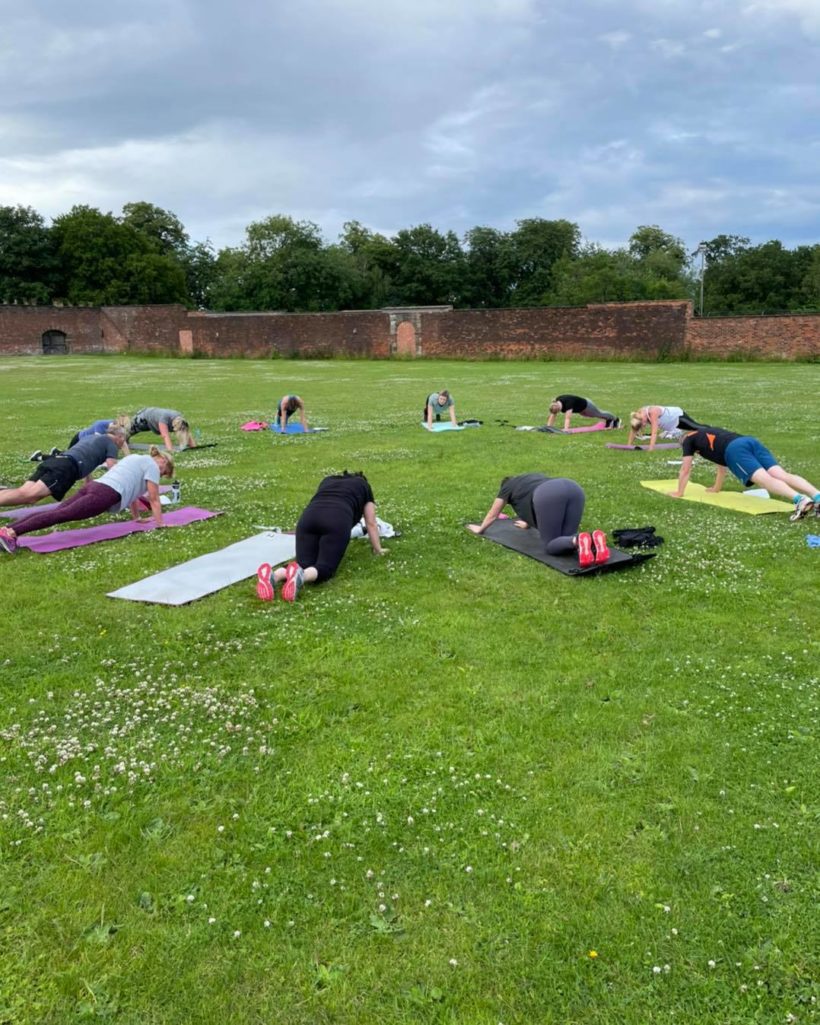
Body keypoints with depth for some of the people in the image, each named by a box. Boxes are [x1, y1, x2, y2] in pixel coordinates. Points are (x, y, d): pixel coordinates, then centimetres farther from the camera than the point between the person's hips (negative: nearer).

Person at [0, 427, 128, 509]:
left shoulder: (92, 437, 39)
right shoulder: (111, 444, 15)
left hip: (54, 461, 8)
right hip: (67, 467, -8)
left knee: (23, 491, -14)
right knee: (30, 495, -25)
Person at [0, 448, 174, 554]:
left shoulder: (136, 459, 36)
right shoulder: (152, 465, 9)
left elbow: (130, 489, 43)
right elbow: (154, 499, 7)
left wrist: (137, 517, 46)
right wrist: (160, 523, 13)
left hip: (93, 486, 9)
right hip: (105, 495, -9)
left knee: (56, 511, -6)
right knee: (62, 515, -20)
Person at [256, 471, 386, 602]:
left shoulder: (327, 481, 40)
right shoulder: (364, 486, 32)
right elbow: (371, 523, 33)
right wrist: (378, 549, 44)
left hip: (309, 517, 4)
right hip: (337, 520, -3)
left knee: (303, 565, 2)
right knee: (324, 567, -4)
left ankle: (273, 575, -30)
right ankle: (300, 576, -38)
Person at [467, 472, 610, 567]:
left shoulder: (507, 487, 30)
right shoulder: (532, 478, 45)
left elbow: (493, 514, 41)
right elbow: (529, 503, 62)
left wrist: (480, 529, 59)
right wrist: (528, 523, 79)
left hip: (549, 496, -6)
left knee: (550, 545, 1)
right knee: (564, 540, 10)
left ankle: (578, 541, -31)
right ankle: (594, 538, -21)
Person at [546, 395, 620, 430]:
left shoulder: (568, 403, -46)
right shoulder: (556, 404, -26)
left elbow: (568, 418, -52)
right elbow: (552, 415, -19)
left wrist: (566, 429, -59)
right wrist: (548, 426, -24)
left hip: (585, 405, -7)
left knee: (599, 414, 20)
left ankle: (615, 419, 48)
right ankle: (608, 420, 61)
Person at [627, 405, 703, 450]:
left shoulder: (653, 413, -43)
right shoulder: (638, 414, -22)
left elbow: (654, 432, -46)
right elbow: (633, 431, -15)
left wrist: (651, 448, -51)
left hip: (678, 415, -6)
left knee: (696, 427, 8)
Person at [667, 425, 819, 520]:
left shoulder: (688, 439, 28)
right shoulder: (712, 433, 46)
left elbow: (685, 470, 28)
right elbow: (723, 465, 53)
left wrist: (679, 493, 38)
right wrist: (715, 489, 63)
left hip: (735, 450, -6)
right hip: (751, 441, 6)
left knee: (765, 479, -25)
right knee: (782, 475, -12)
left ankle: (800, 500, -48)